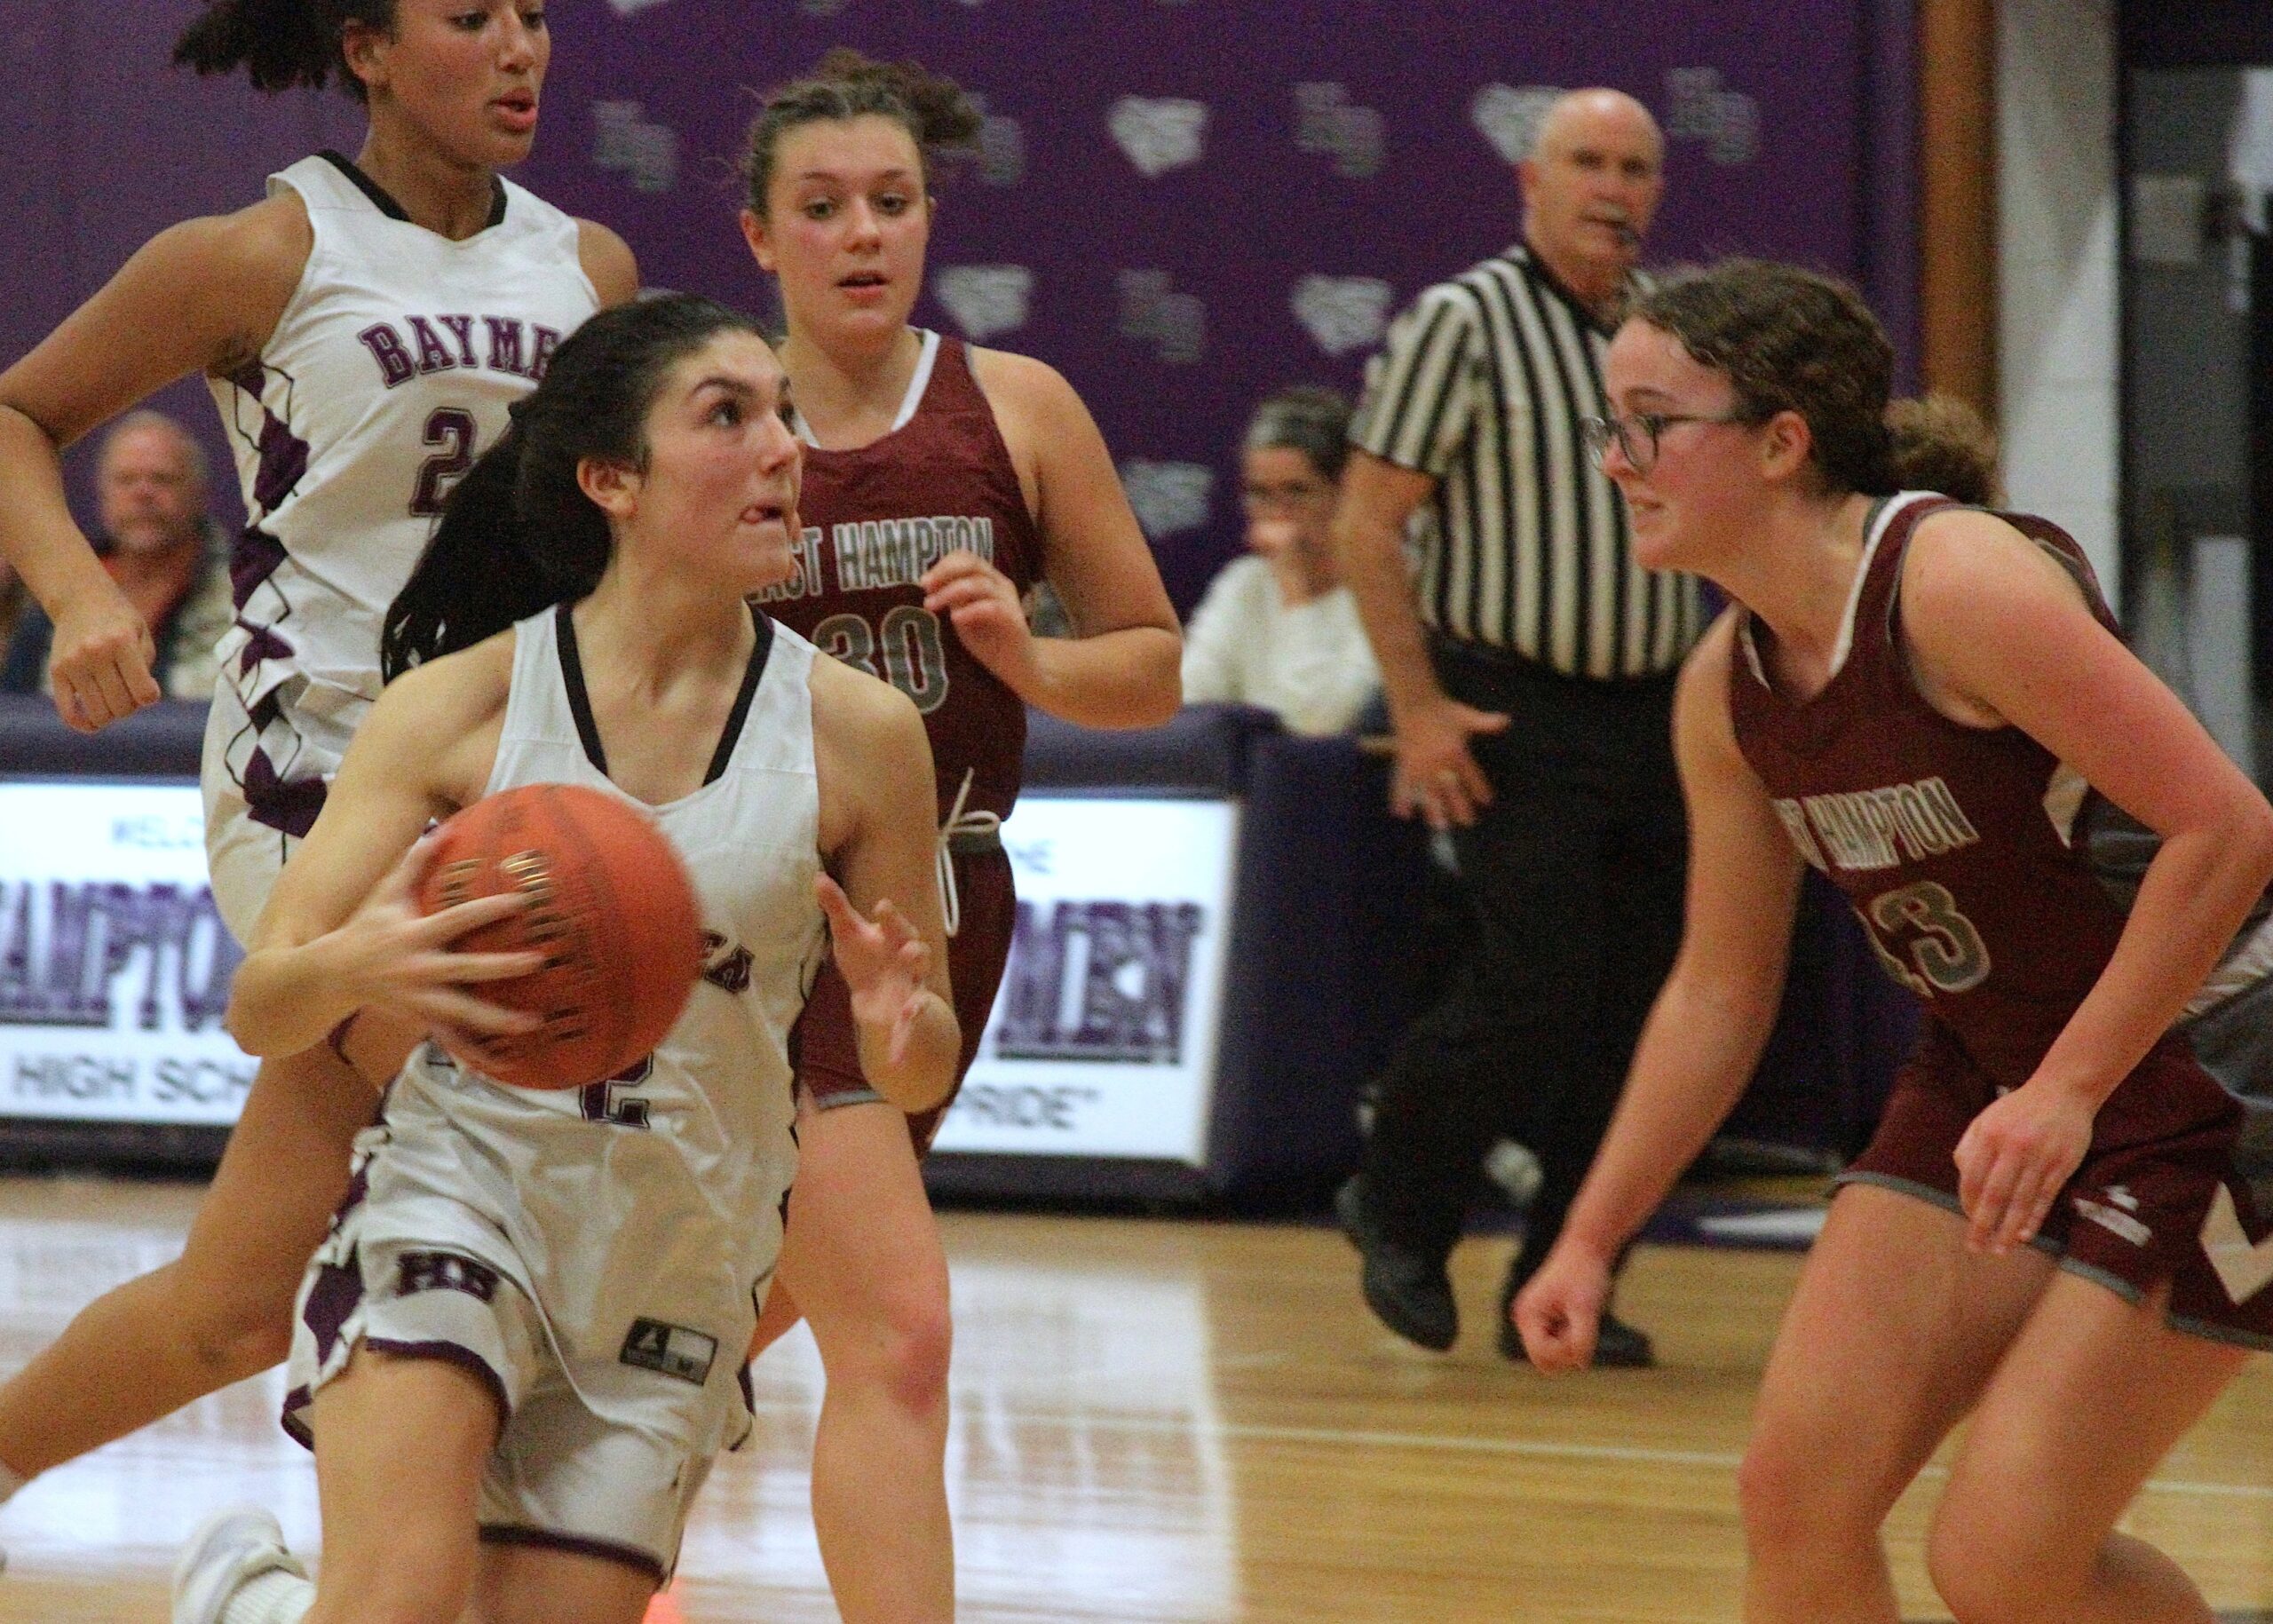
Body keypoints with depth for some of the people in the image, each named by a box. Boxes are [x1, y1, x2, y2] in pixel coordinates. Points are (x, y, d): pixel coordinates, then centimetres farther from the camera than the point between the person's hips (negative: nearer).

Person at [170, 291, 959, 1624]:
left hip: (685, 1259, 3)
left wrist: (900, 1029, -18)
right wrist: (362, 965, -30)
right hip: (460, 1195, -3)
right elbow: (260, 1011, -6)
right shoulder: (462, 704, -6)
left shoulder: (858, 733, -2)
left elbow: (922, 1075, 7)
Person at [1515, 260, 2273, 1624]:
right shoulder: (1730, 690, 2)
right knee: (1799, 1489, -3)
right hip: (1995, 1075, 8)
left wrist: (2067, 1091, -26)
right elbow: (1719, 994, 14)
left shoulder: (1957, 582, -23)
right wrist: (1592, 1241, 12)